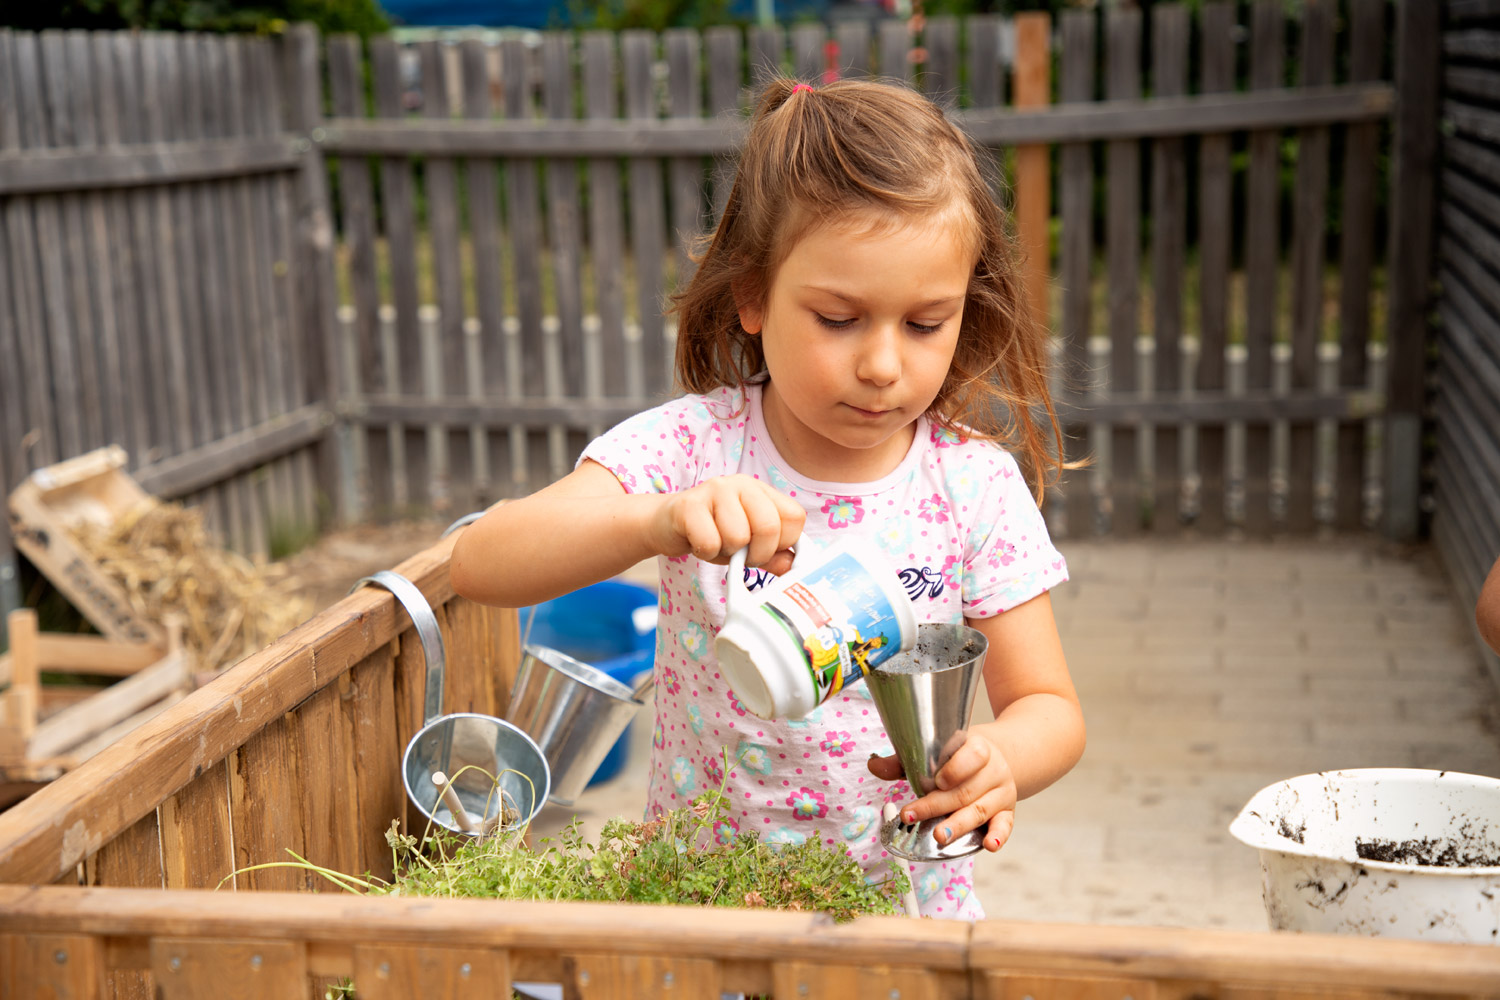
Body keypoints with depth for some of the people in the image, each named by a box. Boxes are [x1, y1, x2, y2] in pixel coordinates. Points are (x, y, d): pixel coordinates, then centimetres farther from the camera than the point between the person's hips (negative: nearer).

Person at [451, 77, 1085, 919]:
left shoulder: (976, 483, -5)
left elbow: (1050, 707, 0)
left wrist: (998, 760, -23)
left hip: (906, 910, 1)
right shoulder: (693, 448, -9)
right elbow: (481, 565, -19)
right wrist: (656, 521, -37)